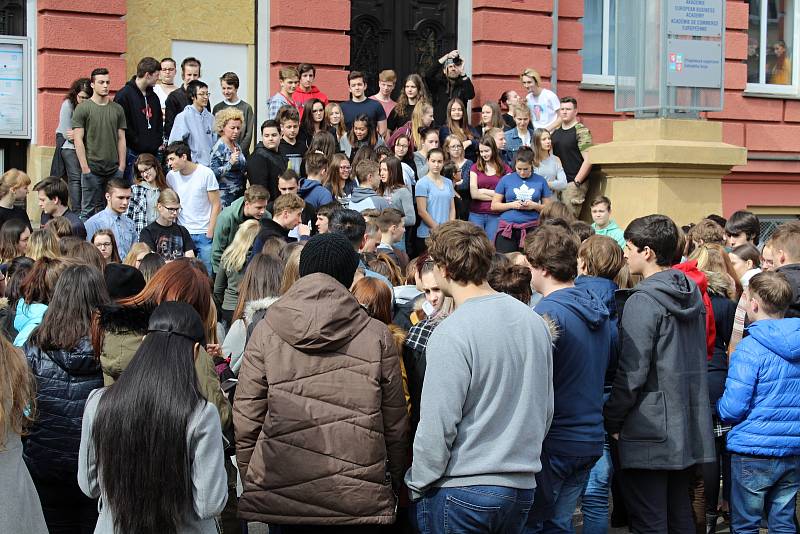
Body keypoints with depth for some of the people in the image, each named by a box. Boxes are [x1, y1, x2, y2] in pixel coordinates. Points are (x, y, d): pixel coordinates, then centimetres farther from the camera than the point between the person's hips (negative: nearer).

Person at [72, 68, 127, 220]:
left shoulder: (117, 109, 11)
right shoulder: (83, 108, -1)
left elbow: (121, 138, 13)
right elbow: (78, 139, -5)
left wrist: (122, 166, 4)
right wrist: (85, 168, -11)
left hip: (114, 170, 4)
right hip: (92, 169, -4)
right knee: (89, 211, 2)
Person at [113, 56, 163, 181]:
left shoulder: (153, 96, 15)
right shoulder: (124, 95, -8)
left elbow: (159, 123, 23)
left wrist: (159, 142, 10)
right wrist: (136, 143, -12)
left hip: (153, 153, 7)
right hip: (133, 154, -7)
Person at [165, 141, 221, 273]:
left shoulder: (206, 173, -7)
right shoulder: (171, 176, 3)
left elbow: (216, 205, -4)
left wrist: (210, 232, -7)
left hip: (204, 234, -3)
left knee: (207, 272, -1)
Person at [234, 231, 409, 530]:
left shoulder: (265, 332, 0)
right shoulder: (377, 335, -1)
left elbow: (246, 421, 0)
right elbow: (395, 424, 3)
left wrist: (251, 481, 12)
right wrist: (393, 483, 16)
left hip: (281, 496, 1)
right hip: (359, 500, 0)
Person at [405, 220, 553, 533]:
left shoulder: (451, 335, -18)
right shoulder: (533, 321, 3)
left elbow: (437, 425, -18)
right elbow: (546, 408, 10)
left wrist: (418, 484, -5)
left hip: (461, 491, -6)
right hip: (522, 485, 7)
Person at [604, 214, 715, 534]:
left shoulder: (642, 302, -15)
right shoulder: (693, 295, 9)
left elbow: (632, 372, -17)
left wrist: (611, 420, -8)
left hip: (649, 434, -8)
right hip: (690, 431, 8)